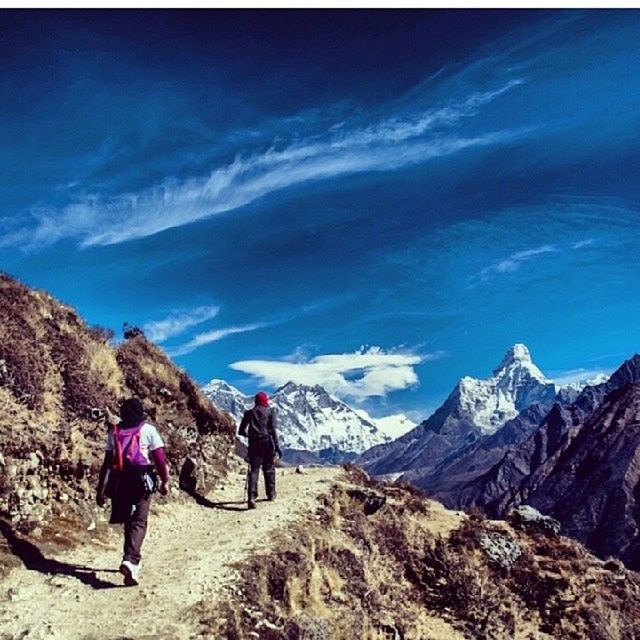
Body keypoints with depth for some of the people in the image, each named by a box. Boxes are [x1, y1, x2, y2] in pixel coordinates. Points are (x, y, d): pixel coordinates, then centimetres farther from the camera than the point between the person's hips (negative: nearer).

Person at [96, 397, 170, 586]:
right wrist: (165, 481, 3)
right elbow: (159, 458, -6)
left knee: (129, 521, 19)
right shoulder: (148, 430, 0)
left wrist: (101, 489, 10)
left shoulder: (114, 432, 9)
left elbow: (107, 463, 7)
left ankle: (133, 559, 30)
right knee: (138, 522, -3)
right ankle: (130, 560, -22)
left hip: (119, 481, 4)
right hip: (141, 481, -4)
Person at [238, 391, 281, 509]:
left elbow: (241, 431, 9)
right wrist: (277, 445, -7)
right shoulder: (270, 411, 4)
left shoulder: (249, 413, 10)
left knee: (254, 470, -4)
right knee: (269, 468, 15)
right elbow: (273, 429, -6)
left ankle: (252, 497, -19)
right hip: (267, 443, -1)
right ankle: (271, 494, 23)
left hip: (254, 444, 1)